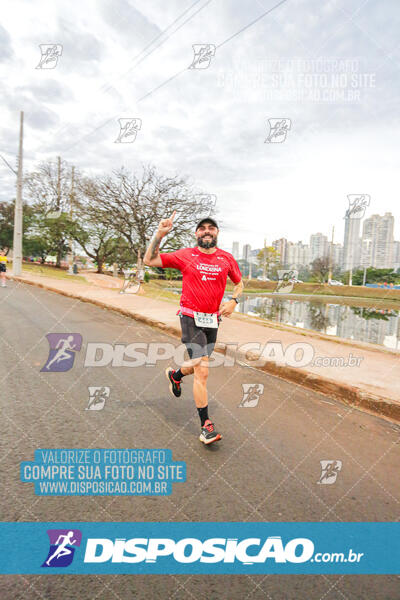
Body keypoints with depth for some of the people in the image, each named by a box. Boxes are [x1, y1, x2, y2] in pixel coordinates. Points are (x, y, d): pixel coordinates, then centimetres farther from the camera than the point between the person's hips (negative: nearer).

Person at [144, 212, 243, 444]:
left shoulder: (227, 258, 4)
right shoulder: (186, 255, -3)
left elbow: (239, 282, 19)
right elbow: (149, 260, -4)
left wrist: (233, 301, 0)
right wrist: (160, 234, -14)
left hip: (213, 320, 4)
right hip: (191, 318, -4)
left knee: (199, 365, 19)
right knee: (202, 371, -11)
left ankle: (175, 374, 53)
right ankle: (206, 426, 0)